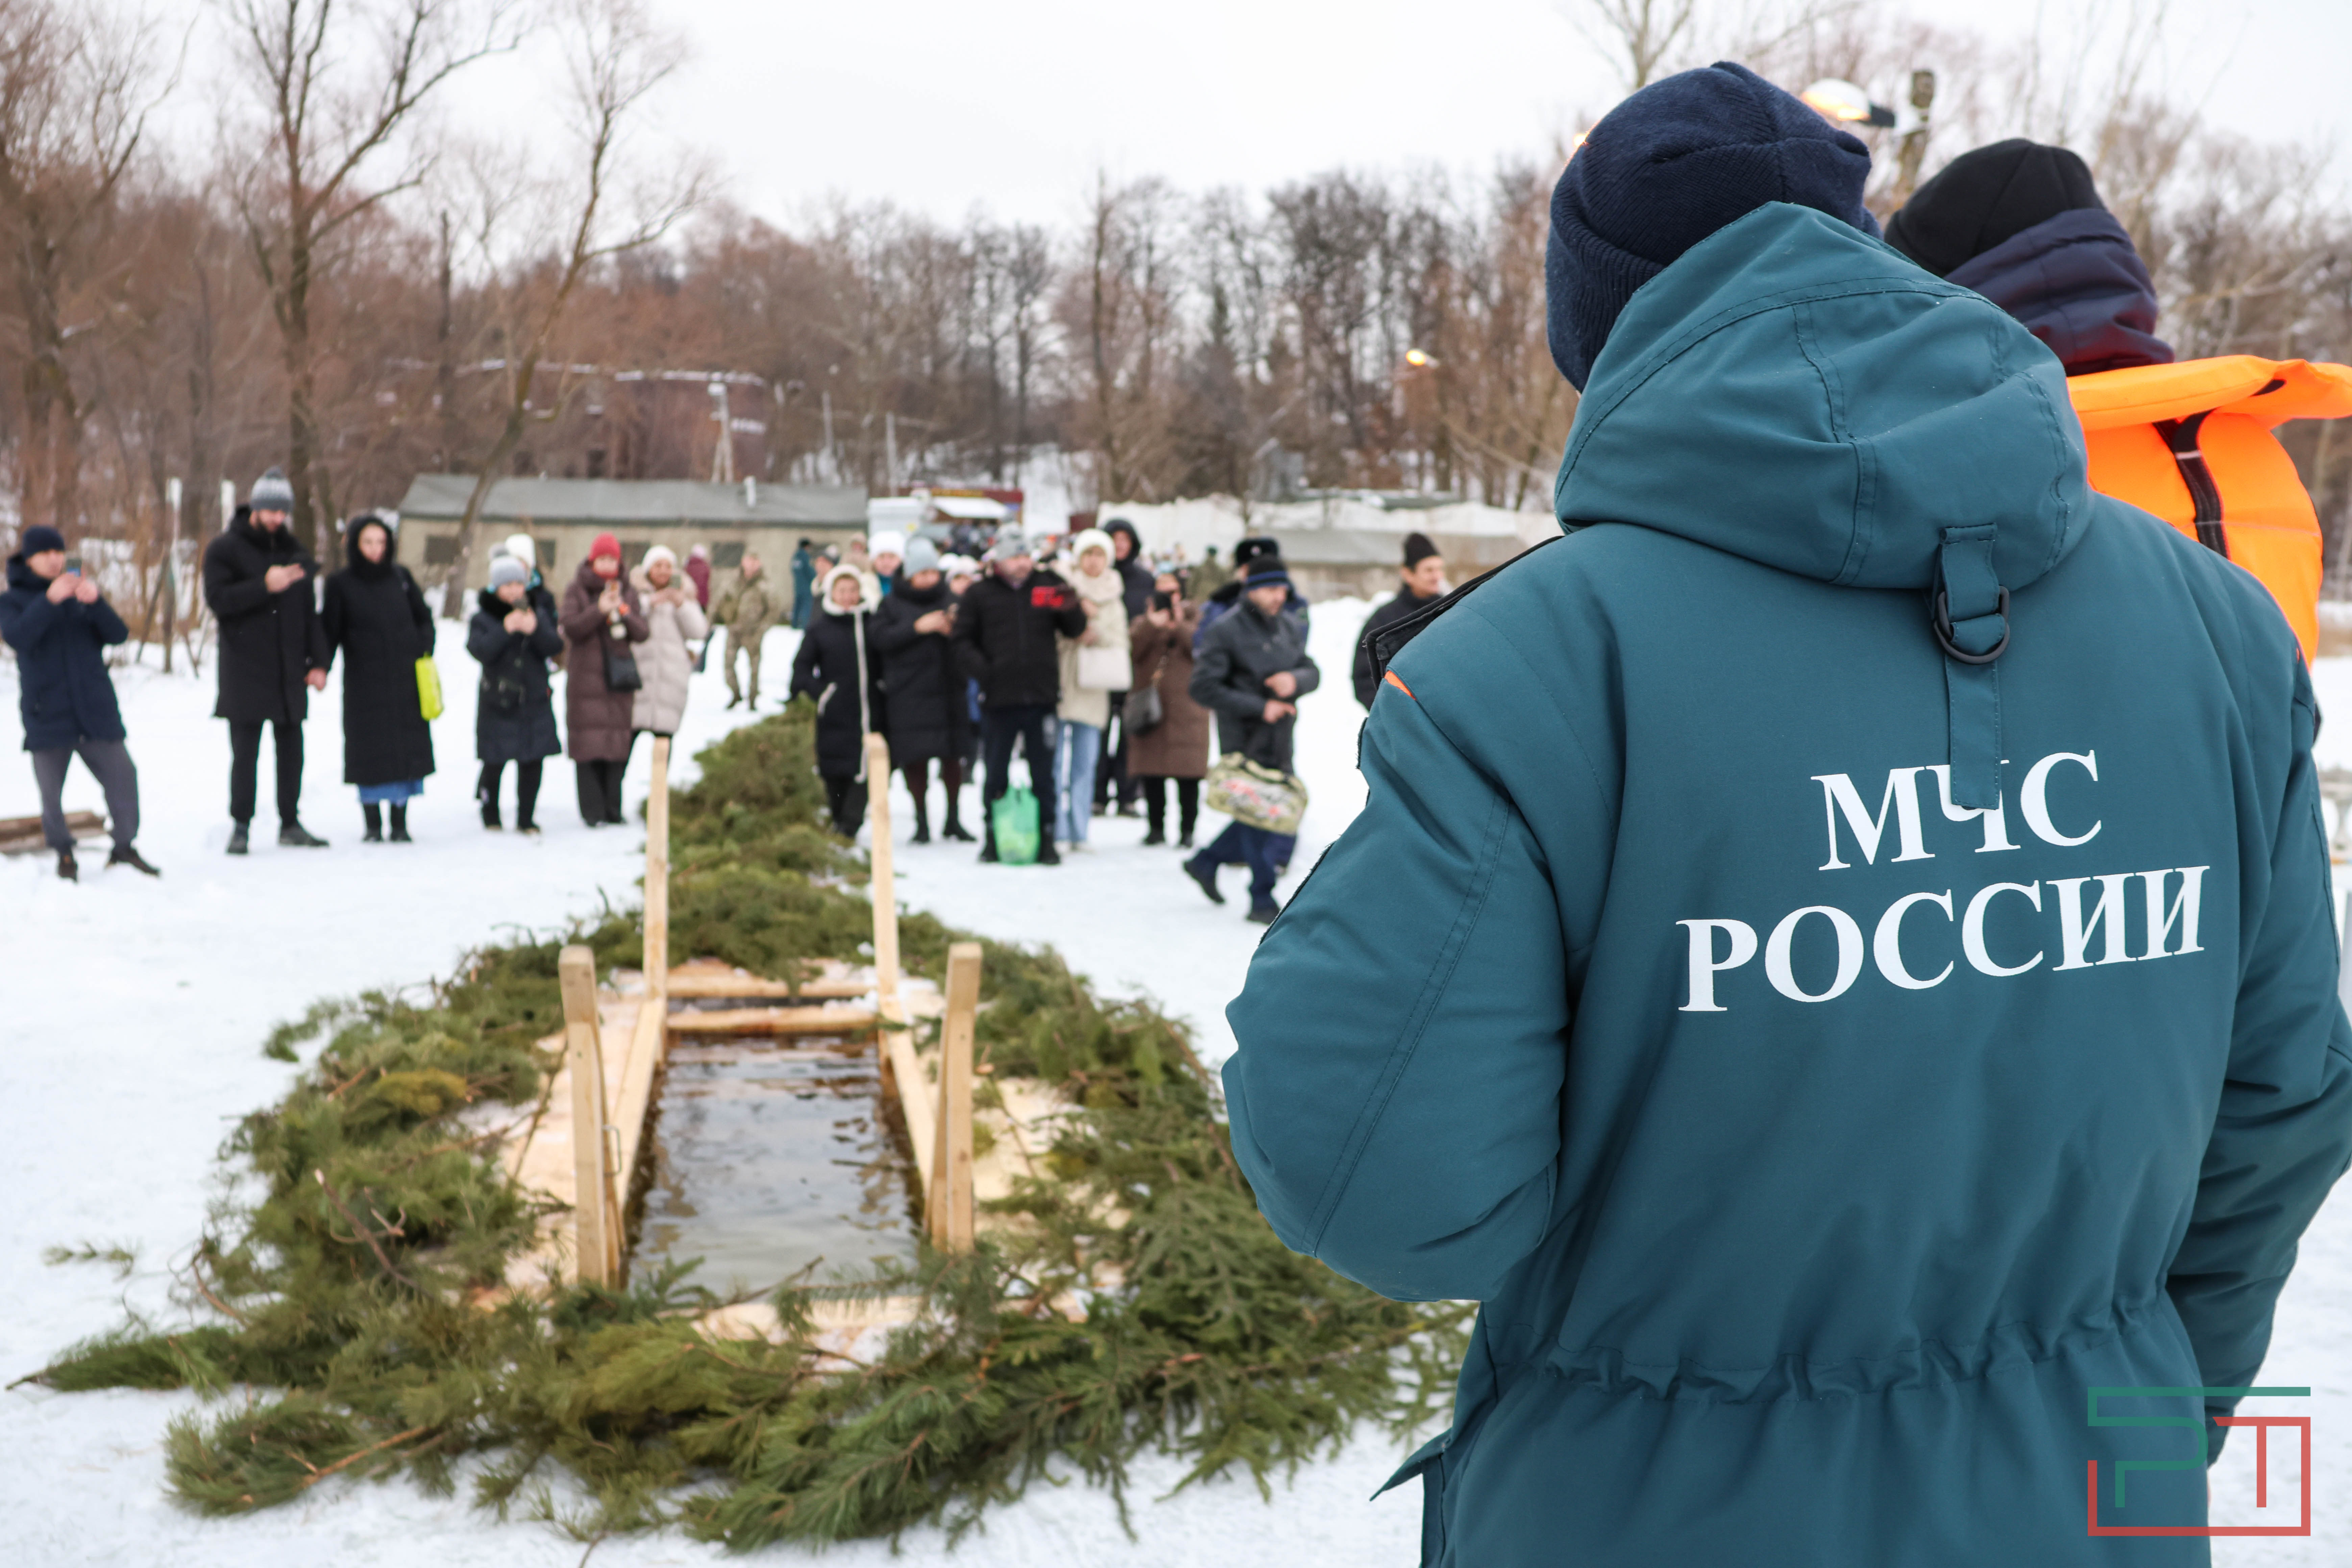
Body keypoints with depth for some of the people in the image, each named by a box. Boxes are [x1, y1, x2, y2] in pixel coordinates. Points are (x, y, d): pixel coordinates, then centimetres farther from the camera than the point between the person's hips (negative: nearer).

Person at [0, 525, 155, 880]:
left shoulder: (81, 592, 11)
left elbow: (119, 635, -2)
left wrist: (96, 602, -20)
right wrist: (50, 601, -28)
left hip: (96, 708, 2)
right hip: (47, 714, -2)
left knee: (122, 775, -3)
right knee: (51, 788, 2)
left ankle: (125, 846, 10)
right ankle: (63, 853, 19)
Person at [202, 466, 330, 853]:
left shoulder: (293, 549, 14)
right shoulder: (225, 549, -1)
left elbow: (309, 610, 16)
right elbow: (218, 599, -14)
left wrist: (318, 661, 10)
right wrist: (265, 586, -24)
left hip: (289, 671, 4)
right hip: (245, 672, -4)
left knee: (291, 748, 7)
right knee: (245, 752, -3)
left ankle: (291, 823, 16)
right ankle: (240, 826, 6)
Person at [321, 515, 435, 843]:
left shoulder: (401, 578, 7)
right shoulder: (341, 585, 1)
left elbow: (424, 619, 15)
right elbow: (330, 632, -1)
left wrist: (424, 655, 1)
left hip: (406, 680, 2)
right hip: (364, 683, -2)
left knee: (407, 748, 3)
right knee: (369, 752, -3)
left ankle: (400, 824, 11)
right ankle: (373, 824, 6)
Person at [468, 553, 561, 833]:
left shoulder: (539, 612, 7)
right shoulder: (483, 618, -1)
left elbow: (555, 647, -4)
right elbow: (479, 650, -16)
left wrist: (536, 630, -23)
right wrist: (505, 629, -28)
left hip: (535, 700, 3)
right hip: (497, 702, -2)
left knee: (533, 762, 2)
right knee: (494, 763, 0)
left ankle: (526, 819, 13)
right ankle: (490, 816, 19)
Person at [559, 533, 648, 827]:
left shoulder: (628, 591, 11)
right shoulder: (577, 589, 3)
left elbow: (643, 632, 3)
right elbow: (570, 626, -8)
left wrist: (624, 612, -13)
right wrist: (599, 610, -18)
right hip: (585, 678, -3)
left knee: (618, 743, 3)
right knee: (588, 745, -7)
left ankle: (613, 809, 10)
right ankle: (593, 811, -4)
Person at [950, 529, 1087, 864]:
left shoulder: (1049, 586, 7)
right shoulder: (979, 594, 3)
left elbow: (1074, 629, 10)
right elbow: (961, 638, 7)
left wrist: (1071, 609, -12)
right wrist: (979, 668, -10)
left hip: (1042, 698, 1)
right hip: (998, 698, -1)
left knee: (1044, 775, 5)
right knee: (996, 774, 8)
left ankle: (1045, 839, 12)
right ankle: (992, 838, 18)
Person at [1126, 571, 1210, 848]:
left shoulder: (1194, 617, 10)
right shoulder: (1145, 620, 16)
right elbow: (1133, 646, -4)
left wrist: (1179, 626, -21)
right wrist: (1150, 625, -19)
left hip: (1186, 706, -2)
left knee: (1188, 776, -4)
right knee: (1151, 774, 3)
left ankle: (1187, 830, 3)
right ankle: (1156, 828, 13)